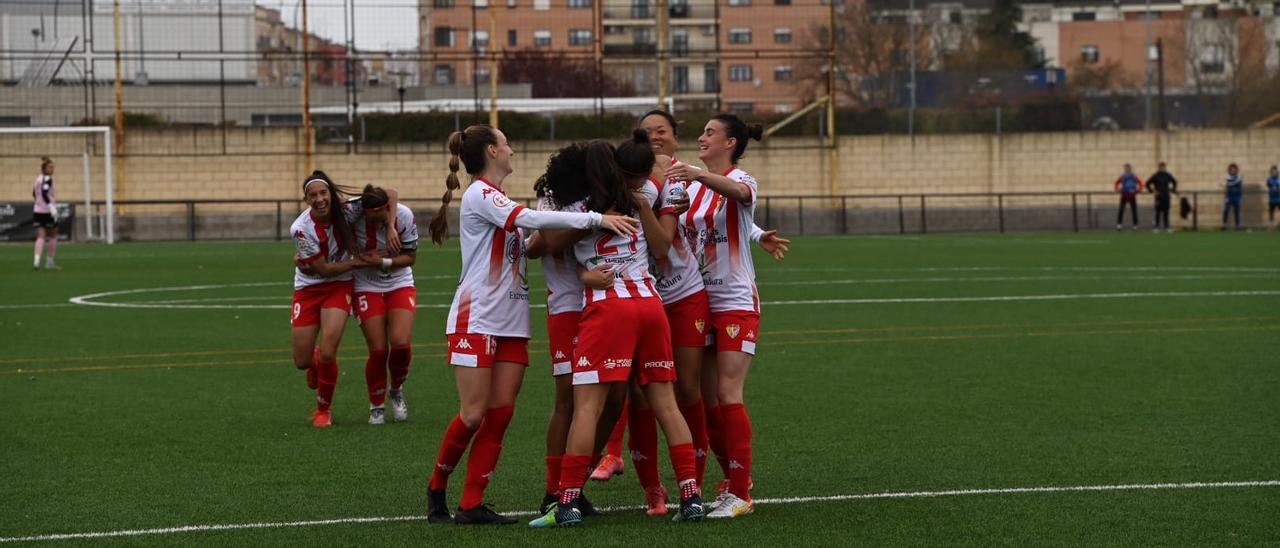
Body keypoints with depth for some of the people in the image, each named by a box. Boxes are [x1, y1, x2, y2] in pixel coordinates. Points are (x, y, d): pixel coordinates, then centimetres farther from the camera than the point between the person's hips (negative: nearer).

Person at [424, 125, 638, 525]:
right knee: (474, 414, -7)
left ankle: (471, 504, 0)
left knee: (500, 413, 0)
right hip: (476, 321, -8)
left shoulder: (496, 199, 19)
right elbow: (530, 218, -25)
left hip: (511, 325, 8)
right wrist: (596, 218, -27)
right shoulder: (480, 195, -10)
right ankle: (437, 489, 12)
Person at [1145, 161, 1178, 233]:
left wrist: (1173, 190, 14)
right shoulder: (1155, 176, -4)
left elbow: (1174, 182, 25)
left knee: (1166, 212, 6)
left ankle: (1166, 227, 9)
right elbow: (1147, 184, -1)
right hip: (1159, 197, -4)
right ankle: (1156, 227, 1)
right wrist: (1152, 190, -8)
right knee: (1158, 212, -4)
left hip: (1167, 197, 4)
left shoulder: (1167, 175, 9)